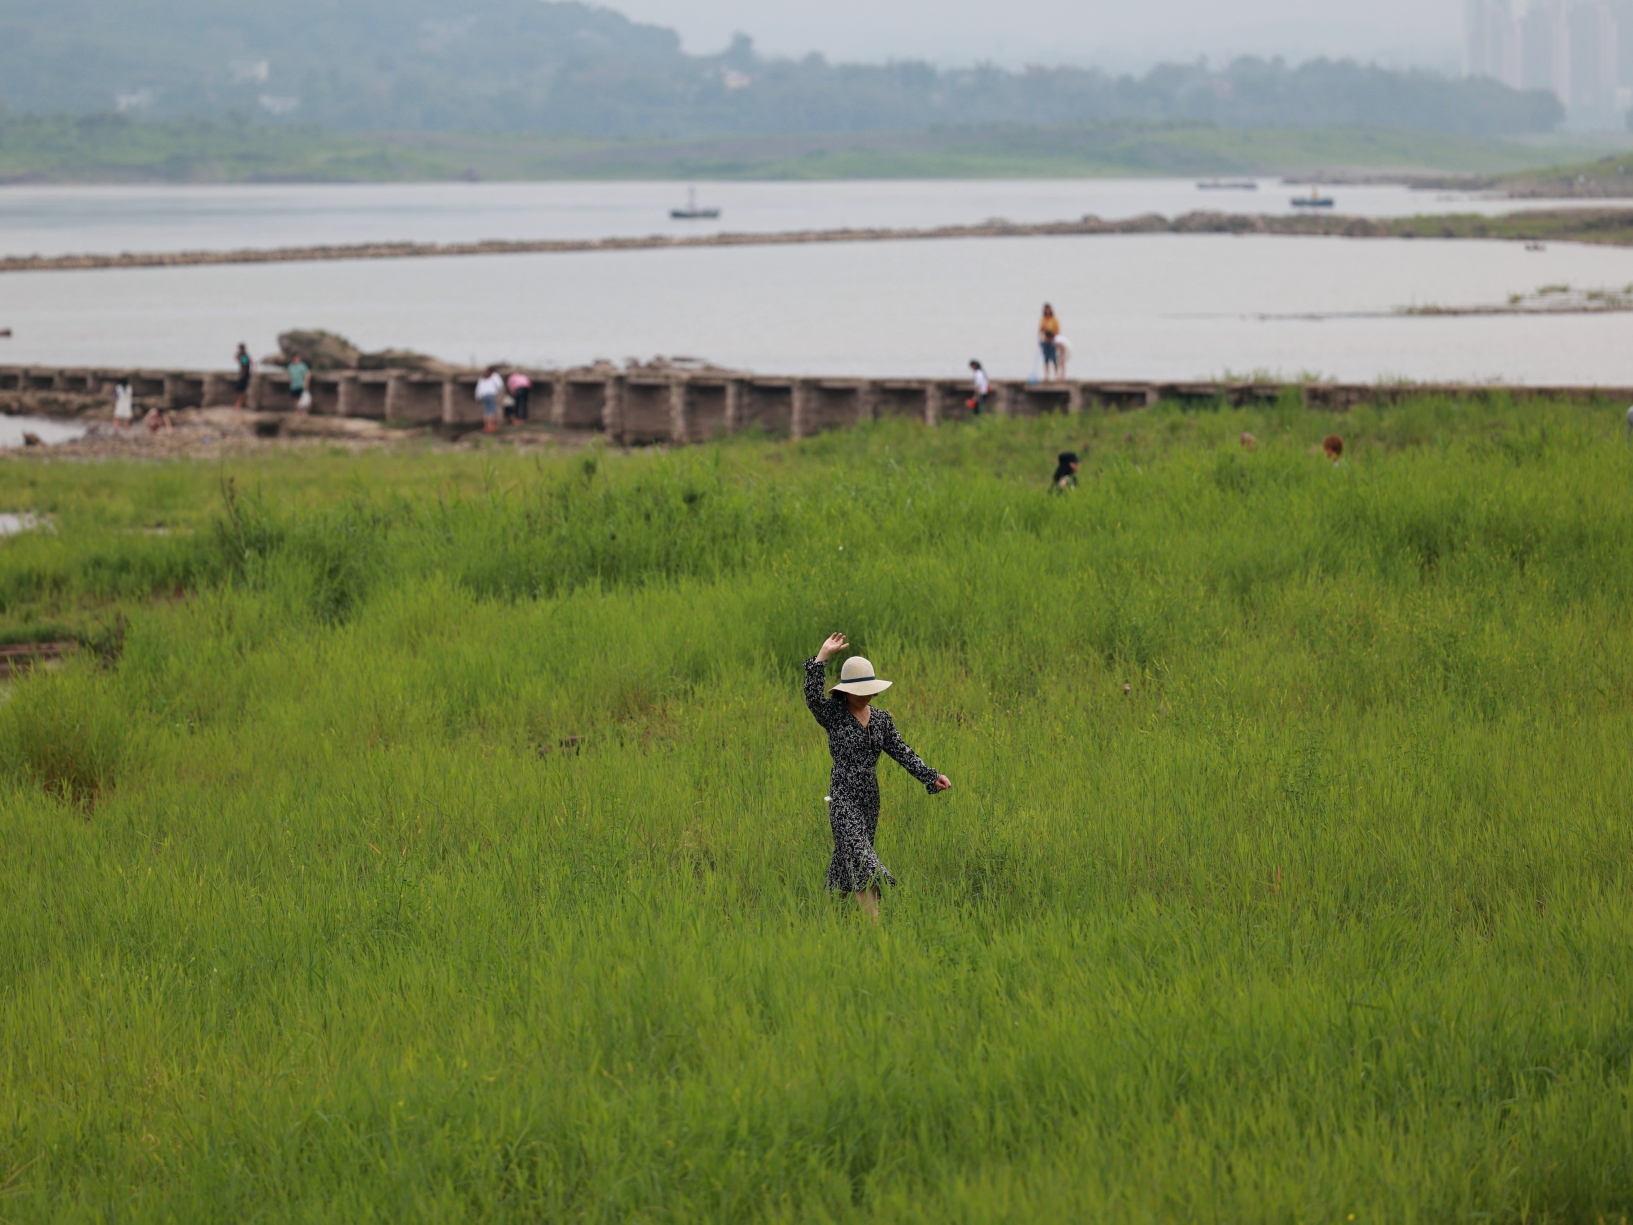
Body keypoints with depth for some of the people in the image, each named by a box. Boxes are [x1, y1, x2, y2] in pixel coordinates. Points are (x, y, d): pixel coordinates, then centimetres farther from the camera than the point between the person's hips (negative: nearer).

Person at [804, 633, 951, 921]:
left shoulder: (882, 720, 10)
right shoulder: (833, 715, -5)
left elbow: (903, 753, 6)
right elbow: (812, 695, -22)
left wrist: (932, 777, -5)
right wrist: (823, 655, -25)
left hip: (869, 798, 6)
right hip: (844, 796, -6)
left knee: (848, 854, 12)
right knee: (859, 854, -15)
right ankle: (874, 920, -23)